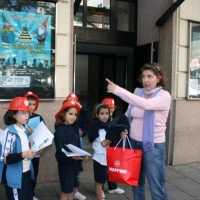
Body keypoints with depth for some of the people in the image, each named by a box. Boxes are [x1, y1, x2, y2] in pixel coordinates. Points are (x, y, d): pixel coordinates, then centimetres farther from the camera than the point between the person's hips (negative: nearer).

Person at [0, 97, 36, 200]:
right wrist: (23, 155, -33)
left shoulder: (23, 130, 8)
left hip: (26, 173, 8)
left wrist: (33, 148, 5)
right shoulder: (9, 133, -19)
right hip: (15, 177, -8)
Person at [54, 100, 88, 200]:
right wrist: (72, 156, -38)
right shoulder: (60, 130, -18)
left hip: (74, 162, 7)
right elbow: (60, 151, -24)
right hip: (65, 163, -7)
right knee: (66, 191, 5)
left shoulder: (74, 126, 2)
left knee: (70, 189, 16)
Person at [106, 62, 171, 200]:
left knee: (156, 186, 6)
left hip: (153, 147, -6)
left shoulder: (164, 96, -14)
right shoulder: (138, 93, 4)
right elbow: (128, 115, 15)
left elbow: (146, 104, -34)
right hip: (134, 143, 6)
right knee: (136, 182, 21)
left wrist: (117, 90, -36)